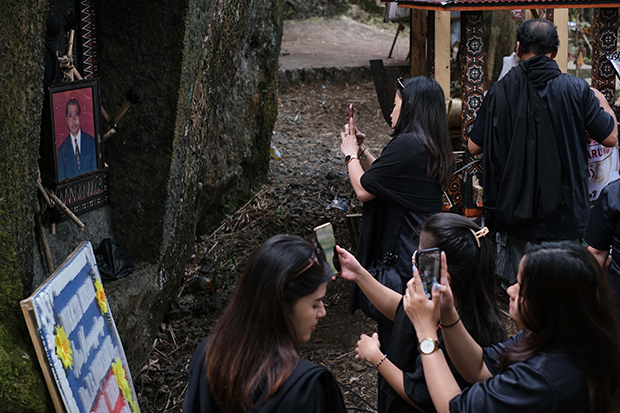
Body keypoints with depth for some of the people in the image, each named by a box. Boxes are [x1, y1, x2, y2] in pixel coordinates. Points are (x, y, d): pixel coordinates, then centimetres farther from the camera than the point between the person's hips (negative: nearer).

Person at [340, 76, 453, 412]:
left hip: (399, 260, -10)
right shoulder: (434, 148, 11)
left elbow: (363, 190, -13)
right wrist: (362, 151, 14)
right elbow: (384, 179, 18)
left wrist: (351, 155, 3)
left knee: (393, 338, 0)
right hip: (424, 255, 10)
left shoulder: (406, 145, -19)